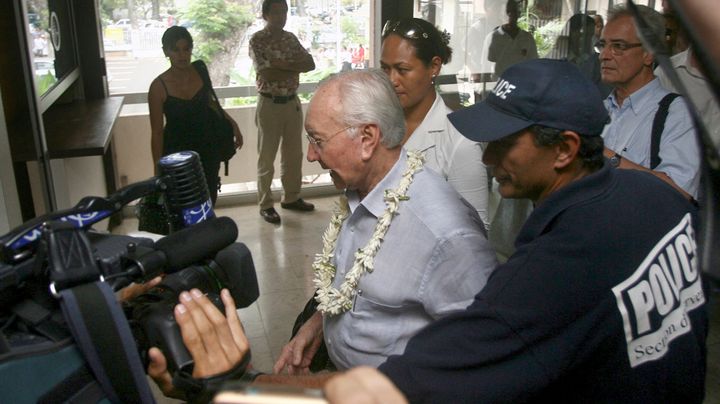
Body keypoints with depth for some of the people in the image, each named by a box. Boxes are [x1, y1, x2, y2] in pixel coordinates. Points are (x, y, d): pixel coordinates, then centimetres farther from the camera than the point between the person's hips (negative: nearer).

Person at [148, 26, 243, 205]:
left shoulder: (200, 70, -6)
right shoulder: (159, 87, -17)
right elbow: (157, 132, -12)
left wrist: (232, 123, 4)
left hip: (207, 149, 4)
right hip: (177, 154, -4)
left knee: (209, 201, 15)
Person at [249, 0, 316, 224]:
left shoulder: (291, 38, 9)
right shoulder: (257, 40, -9)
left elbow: (310, 63, -1)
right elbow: (266, 73, -21)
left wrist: (283, 64, -15)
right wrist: (295, 67, -10)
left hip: (293, 103, 6)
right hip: (269, 105, -6)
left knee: (294, 154, 13)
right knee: (266, 157, 3)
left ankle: (291, 197, 28)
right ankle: (266, 205, 13)